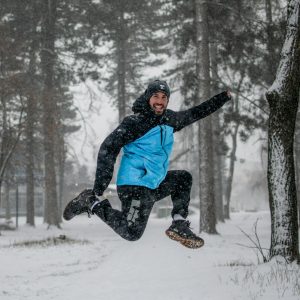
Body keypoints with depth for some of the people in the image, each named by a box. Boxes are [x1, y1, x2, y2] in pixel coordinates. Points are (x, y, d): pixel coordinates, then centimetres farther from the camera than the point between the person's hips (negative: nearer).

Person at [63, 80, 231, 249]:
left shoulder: (170, 119, 10)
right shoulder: (135, 122, -13)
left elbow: (195, 114, 25)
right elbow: (108, 148, -16)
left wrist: (223, 98, 25)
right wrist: (99, 188, -20)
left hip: (154, 185, 9)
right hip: (135, 185, -9)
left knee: (184, 178, 18)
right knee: (131, 233, -17)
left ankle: (179, 225, 10)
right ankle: (93, 202, -1)